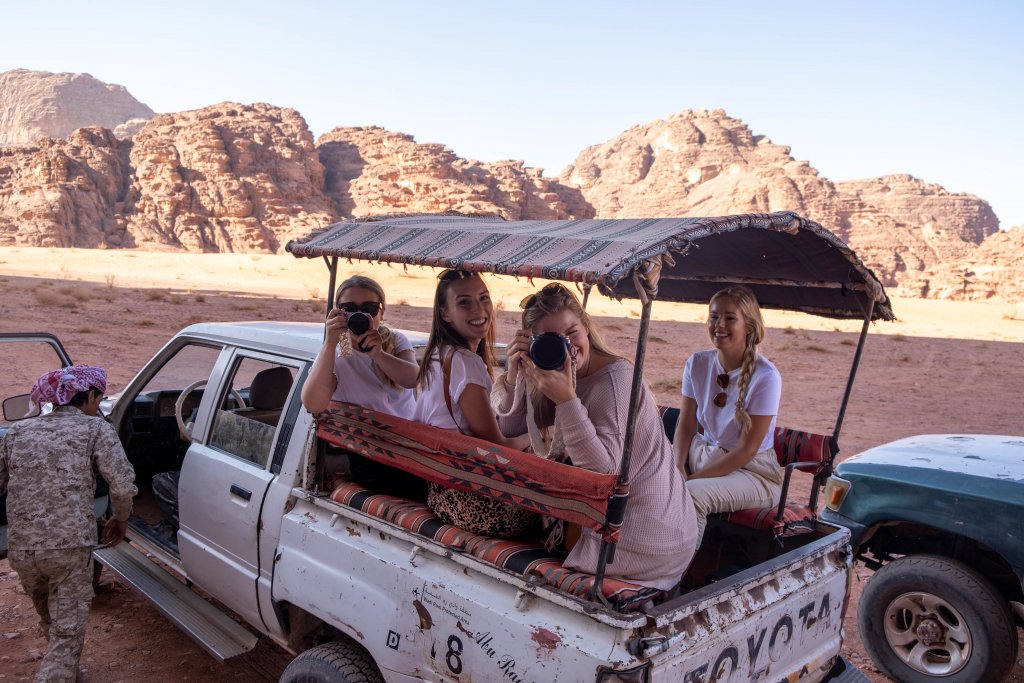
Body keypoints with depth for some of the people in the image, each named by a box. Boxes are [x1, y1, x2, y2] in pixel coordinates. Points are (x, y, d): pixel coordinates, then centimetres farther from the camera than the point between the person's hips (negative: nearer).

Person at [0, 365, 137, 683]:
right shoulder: (96, 428, -2)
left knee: (51, 622, 28)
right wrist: (120, 520, 7)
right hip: (70, 546, -5)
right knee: (68, 632, 6)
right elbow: (123, 485, -11)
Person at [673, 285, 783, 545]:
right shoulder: (698, 364, -1)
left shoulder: (765, 377, -17)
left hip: (752, 470, -5)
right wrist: (678, 468, -15)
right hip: (703, 453, 5)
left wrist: (693, 478, -19)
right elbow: (685, 425, 3)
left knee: (692, 494, -32)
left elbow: (747, 449, -16)